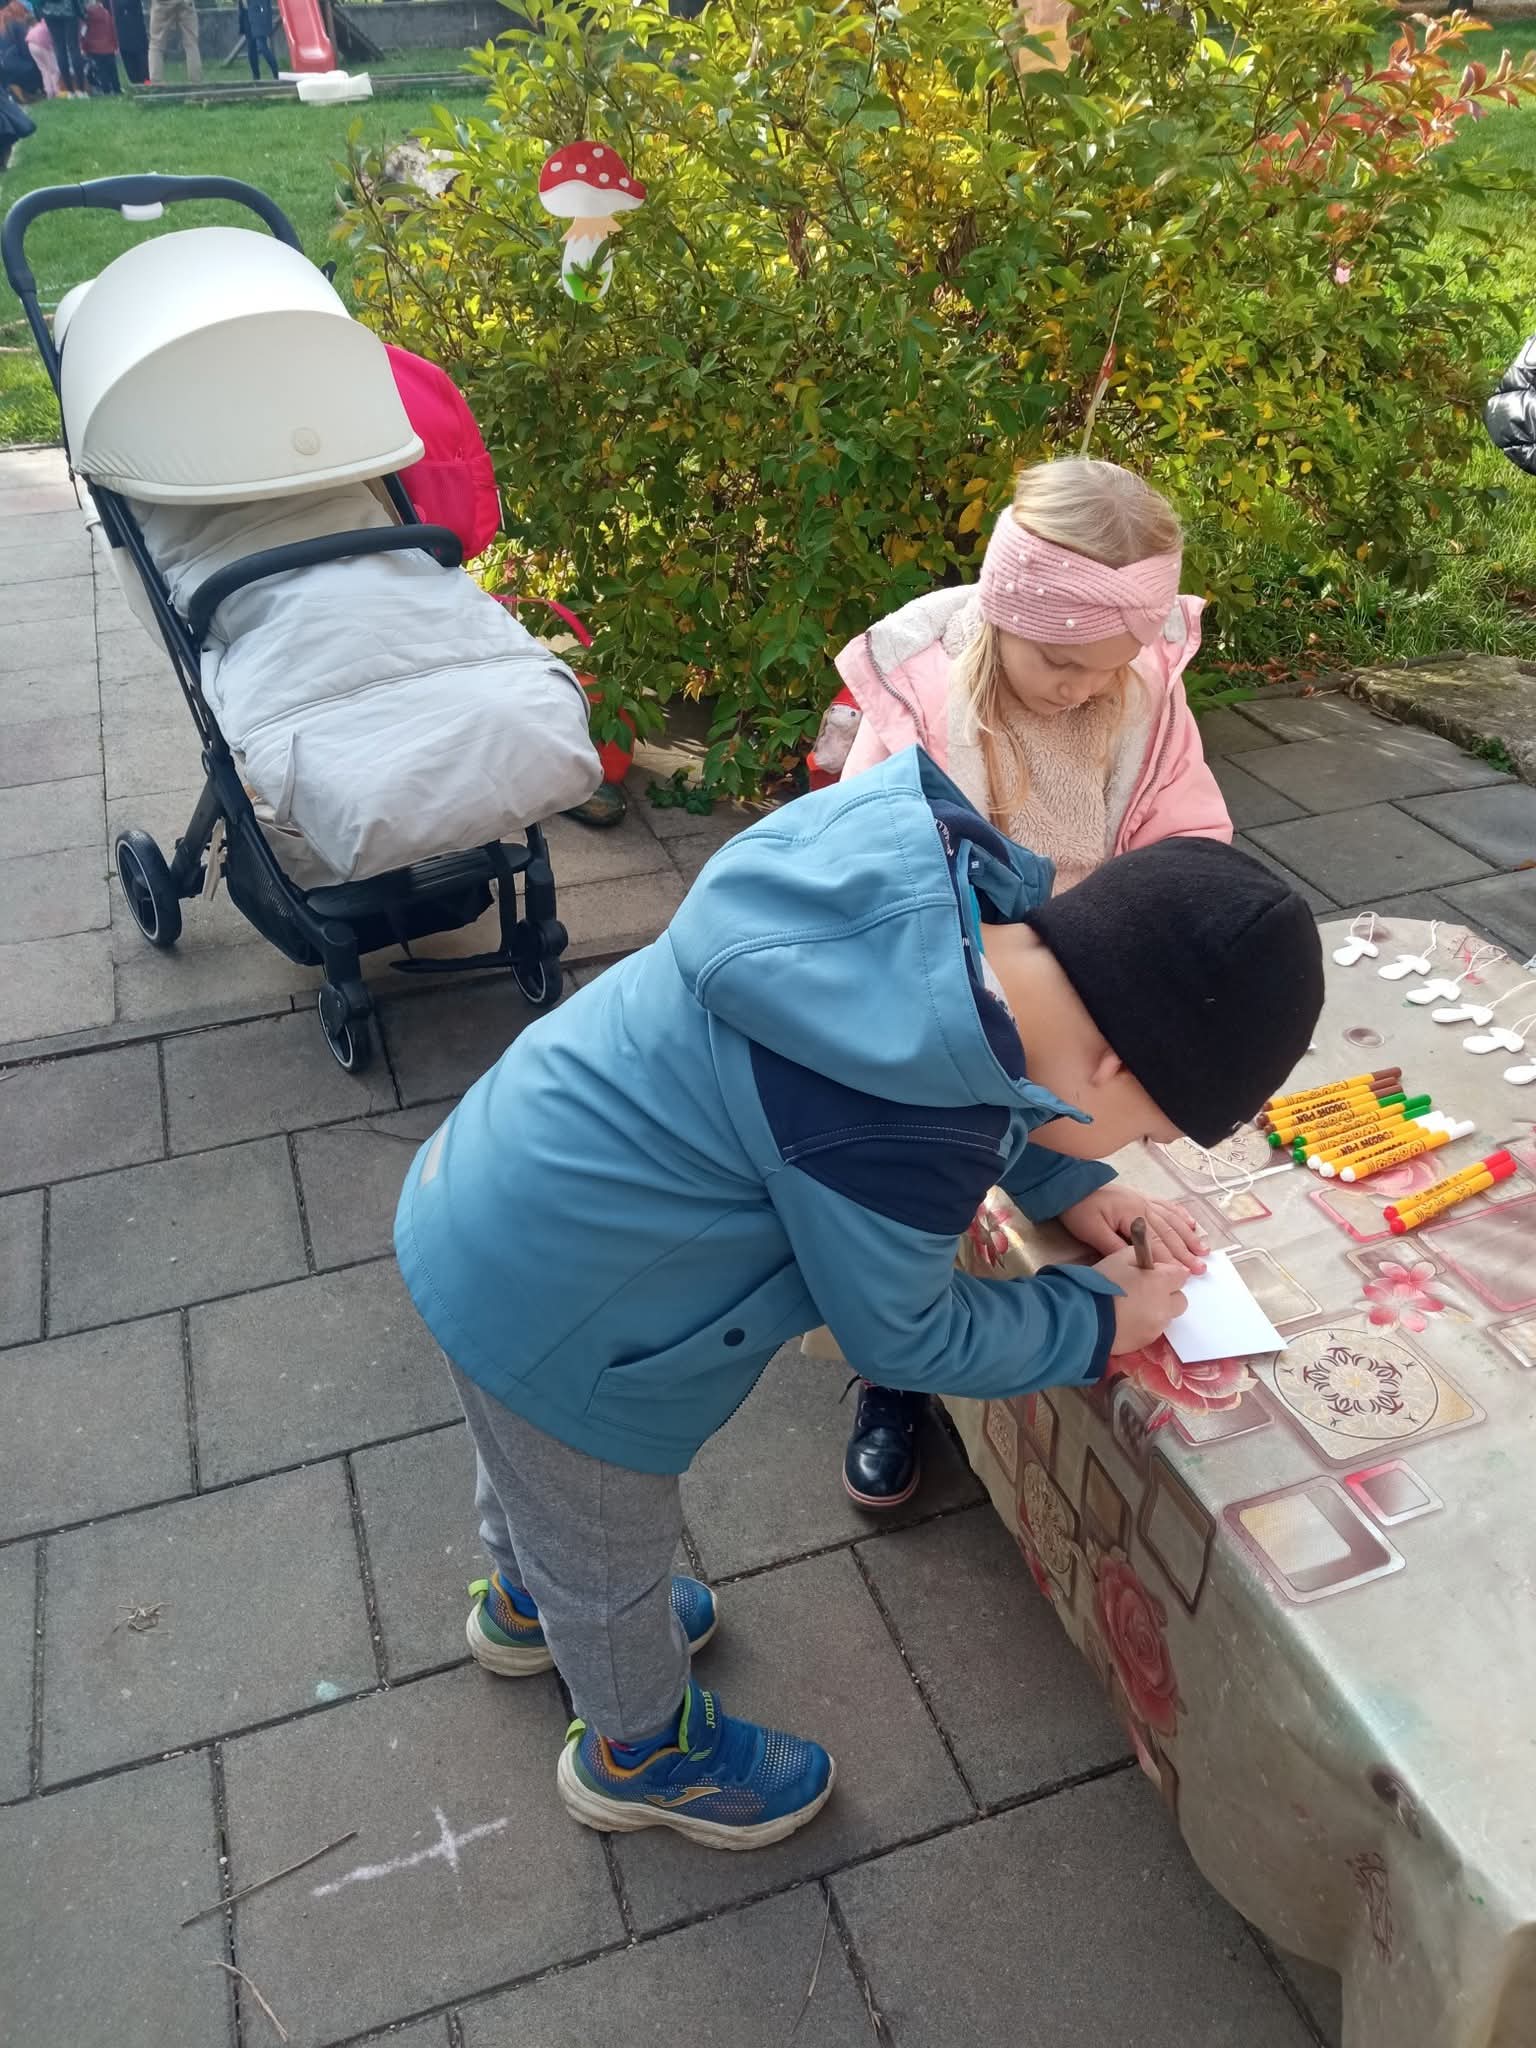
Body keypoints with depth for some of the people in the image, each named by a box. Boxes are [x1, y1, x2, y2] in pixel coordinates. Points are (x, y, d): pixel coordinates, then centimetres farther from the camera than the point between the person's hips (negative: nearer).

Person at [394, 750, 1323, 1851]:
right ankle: (639, 1751, 52)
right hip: (547, 1311, -8)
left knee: (535, 1467, 36)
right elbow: (904, 1334, -15)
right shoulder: (894, 1140, -36)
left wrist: (1073, 1188, 6)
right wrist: (1099, 1319, -3)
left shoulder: (938, 867, -14)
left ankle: (526, 1602, 66)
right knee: (609, 1555, 22)